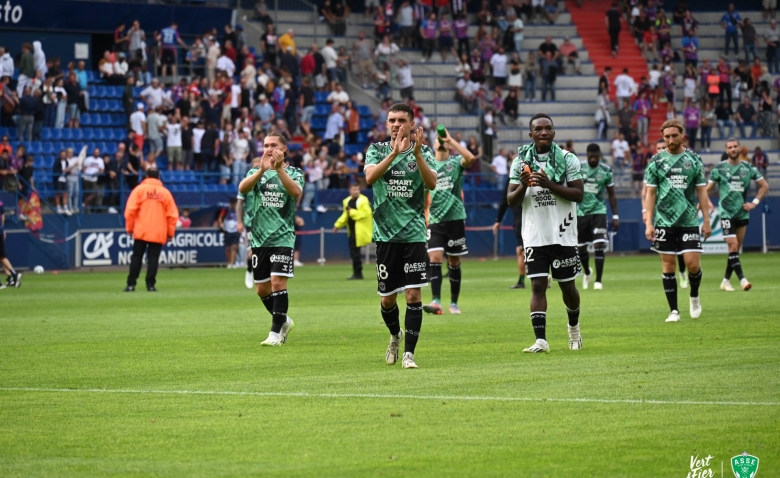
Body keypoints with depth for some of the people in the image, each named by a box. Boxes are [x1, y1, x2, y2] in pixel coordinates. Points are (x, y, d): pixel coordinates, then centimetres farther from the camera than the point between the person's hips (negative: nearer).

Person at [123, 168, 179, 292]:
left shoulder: (139, 189, 1)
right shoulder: (165, 192, 6)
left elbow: (130, 210, -6)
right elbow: (172, 215, 4)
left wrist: (129, 228, 2)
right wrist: (170, 233, 11)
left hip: (141, 231, -1)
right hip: (159, 233, 1)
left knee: (136, 257, 4)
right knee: (153, 258, 3)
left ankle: (131, 284, 0)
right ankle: (150, 284, -5)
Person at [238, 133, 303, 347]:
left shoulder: (294, 173, 3)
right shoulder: (256, 172, 8)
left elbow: (296, 192, -20)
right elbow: (242, 188, -13)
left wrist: (279, 168, -29)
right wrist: (262, 170, -29)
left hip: (282, 238, -3)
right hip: (259, 238, 4)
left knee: (278, 282, -15)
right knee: (262, 289, 8)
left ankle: (276, 332, -9)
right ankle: (283, 321, 30)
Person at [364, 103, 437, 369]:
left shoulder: (423, 152, 3)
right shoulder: (377, 150, 4)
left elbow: (432, 184, -15)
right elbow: (370, 177, -17)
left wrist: (417, 153, -28)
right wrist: (395, 152, -30)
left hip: (414, 234, -1)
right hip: (385, 234, 1)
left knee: (413, 295, -10)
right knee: (388, 299, 7)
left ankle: (409, 353, -3)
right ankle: (395, 335, 36)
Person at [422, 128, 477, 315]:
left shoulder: (456, 163, 4)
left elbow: (471, 158, -19)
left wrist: (450, 140, -15)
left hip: (455, 218, -1)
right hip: (435, 220, 1)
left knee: (454, 261, 5)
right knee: (434, 258, -14)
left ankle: (454, 303, 14)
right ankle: (436, 302, -20)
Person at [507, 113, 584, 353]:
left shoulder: (567, 159, -2)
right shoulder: (521, 161, 3)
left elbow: (578, 194, -8)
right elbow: (511, 200, 4)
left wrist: (549, 184, -20)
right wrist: (523, 186, -17)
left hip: (563, 234, -1)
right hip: (535, 235, 1)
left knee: (567, 286, 10)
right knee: (538, 285, -7)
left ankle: (574, 326, 36)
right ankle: (540, 340, -10)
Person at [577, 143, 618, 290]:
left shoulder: (606, 170, -1)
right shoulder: (579, 168, -2)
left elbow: (611, 194, 6)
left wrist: (615, 216, 4)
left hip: (598, 211, -1)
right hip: (581, 211, 1)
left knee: (599, 246, -13)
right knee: (581, 248, 9)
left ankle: (598, 281, -10)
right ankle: (587, 272, 38)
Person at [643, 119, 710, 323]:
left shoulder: (693, 159, 4)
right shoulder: (656, 161, 3)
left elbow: (701, 191, 7)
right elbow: (650, 193, 4)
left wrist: (706, 221, 2)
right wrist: (648, 223, -3)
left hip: (689, 220, 0)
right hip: (664, 221, 0)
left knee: (692, 263, -7)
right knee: (668, 265, 1)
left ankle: (694, 297, 21)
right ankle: (674, 311, 8)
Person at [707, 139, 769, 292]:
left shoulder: (748, 168, 4)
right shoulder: (719, 168, -2)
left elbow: (764, 186, 12)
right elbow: (708, 189, 3)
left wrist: (755, 202, 2)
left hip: (742, 214, 4)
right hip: (726, 213, -4)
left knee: (736, 249, 8)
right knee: (733, 246, -16)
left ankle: (726, 281, 18)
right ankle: (742, 279, -19)